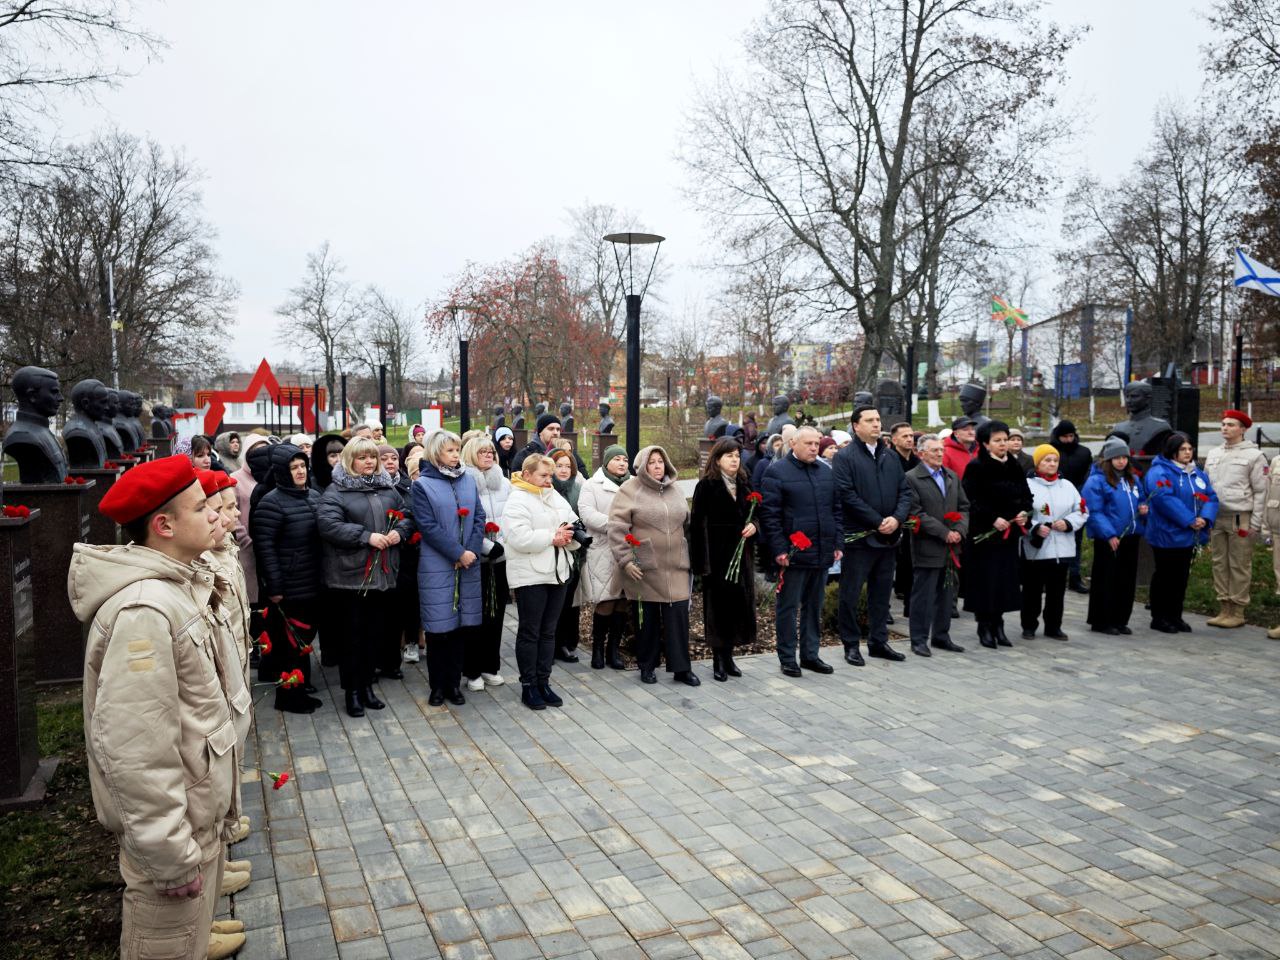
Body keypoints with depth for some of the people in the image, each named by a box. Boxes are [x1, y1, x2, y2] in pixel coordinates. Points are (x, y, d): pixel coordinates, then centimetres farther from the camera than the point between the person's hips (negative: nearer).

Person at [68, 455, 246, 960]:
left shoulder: (175, 584, 4)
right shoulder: (143, 611, -28)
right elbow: (137, 752, -30)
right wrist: (172, 855, -24)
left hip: (198, 805, 9)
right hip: (174, 821, -9)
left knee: (193, 918, 27)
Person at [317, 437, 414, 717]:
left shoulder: (387, 488, 12)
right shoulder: (336, 490, -5)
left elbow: (406, 514, 17)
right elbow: (328, 524, -18)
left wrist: (399, 531, -6)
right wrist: (367, 537, -21)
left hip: (383, 574, 5)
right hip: (350, 575, -5)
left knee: (376, 632, 11)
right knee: (352, 634, 2)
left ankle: (367, 685, 25)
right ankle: (351, 690, 15)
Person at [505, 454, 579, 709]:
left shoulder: (556, 497, 13)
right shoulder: (517, 500, -10)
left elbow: (576, 527, 12)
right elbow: (519, 538, -23)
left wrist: (567, 536, -10)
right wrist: (552, 538, -17)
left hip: (557, 573, 7)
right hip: (530, 576, -7)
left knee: (548, 631, 13)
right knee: (529, 632, 3)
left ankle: (543, 682, 22)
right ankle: (528, 686, 13)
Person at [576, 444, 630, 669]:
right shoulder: (592, 486, 3)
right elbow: (587, 515, -10)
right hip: (603, 552, -4)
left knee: (622, 601, 5)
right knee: (606, 601, -6)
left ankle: (614, 649, 16)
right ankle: (598, 649, 9)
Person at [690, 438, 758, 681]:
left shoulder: (744, 485, 10)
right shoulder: (706, 485, -7)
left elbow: (754, 515, 22)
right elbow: (697, 524, -11)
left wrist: (753, 526, -3)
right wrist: (700, 562, -17)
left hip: (740, 554, 5)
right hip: (717, 555, -5)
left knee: (738, 603, 6)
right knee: (718, 605, 0)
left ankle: (728, 656, 19)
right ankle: (718, 660, 10)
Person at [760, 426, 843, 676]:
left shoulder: (827, 472, 13)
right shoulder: (777, 472, -6)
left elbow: (836, 510, 17)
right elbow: (769, 514, -10)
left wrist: (838, 543, 9)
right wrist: (779, 549, -15)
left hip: (822, 553, 6)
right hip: (793, 553, -6)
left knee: (814, 607, 14)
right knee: (788, 608, 3)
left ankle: (810, 655, 24)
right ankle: (787, 658, 12)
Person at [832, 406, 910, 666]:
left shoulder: (892, 456, 13)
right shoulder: (845, 457, -6)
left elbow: (904, 491, 10)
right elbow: (847, 496, -15)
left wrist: (897, 518, -9)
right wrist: (878, 522, -16)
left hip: (888, 537, 6)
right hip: (858, 537, -6)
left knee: (882, 592, 13)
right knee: (851, 593, 2)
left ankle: (878, 641, 24)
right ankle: (851, 644, 13)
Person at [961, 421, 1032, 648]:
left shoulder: (1014, 467, 12)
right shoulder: (976, 467, -7)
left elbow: (1026, 494, 15)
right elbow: (972, 500, -14)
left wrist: (1024, 512, -4)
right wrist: (993, 519, -21)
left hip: (1009, 533, 6)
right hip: (983, 533, -6)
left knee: (1006, 579, 7)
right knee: (985, 580, -2)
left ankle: (997, 624, 17)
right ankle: (985, 627, 7)